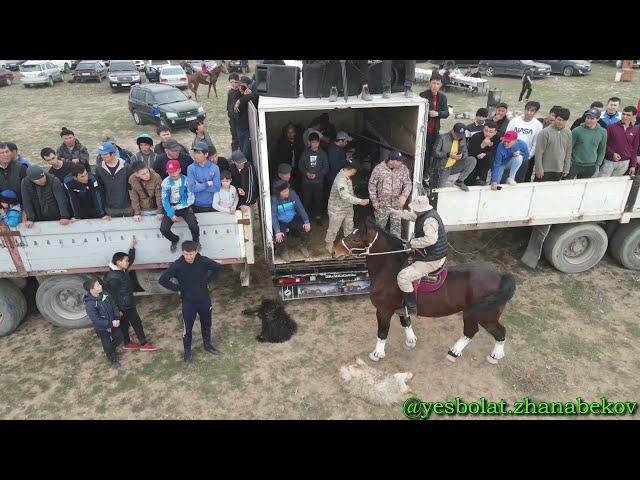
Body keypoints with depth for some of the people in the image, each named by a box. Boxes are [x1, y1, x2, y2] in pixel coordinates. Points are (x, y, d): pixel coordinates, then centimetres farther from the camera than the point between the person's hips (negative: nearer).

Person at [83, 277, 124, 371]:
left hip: (113, 323, 5)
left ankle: (111, 350, 50)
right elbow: (96, 320, -29)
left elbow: (114, 306, 0)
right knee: (107, 345, 13)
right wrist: (111, 324, -26)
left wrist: (117, 319, -12)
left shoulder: (105, 295, -10)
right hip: (101, 329, -5)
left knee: (119, 338, 19)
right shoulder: (90, 305, -29)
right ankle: (114, 361, 36)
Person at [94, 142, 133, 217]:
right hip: (111, 209, 2)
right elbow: (100, 189, 4)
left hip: (127, 207, -1)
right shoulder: (99, 169, -2)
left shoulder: (126, 167, -9)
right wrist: (103, 206, 2)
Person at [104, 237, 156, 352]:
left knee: (124, 324, 21)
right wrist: (117, 310, -18)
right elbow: (113, 295, -23)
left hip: (128, 304, 9)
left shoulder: (123, 270, 0)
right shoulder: (114, 277, -27)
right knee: (137, 323, 2)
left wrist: (132, 246, 2)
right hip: (124, 306, -9)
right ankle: (144, 344, 12)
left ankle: (127, 343, 35)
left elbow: (131, 259, 14)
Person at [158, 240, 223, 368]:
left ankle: (208, 345, 43)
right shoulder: (177, 265, -19)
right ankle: (187, 354, 27)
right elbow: (162, 280, -16)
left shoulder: (203, 261, -15)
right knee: (187, 329, 9)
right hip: (188, 303, -2)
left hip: (204, 300, 2)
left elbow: (217, 268, 1)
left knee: (206, 325, 20)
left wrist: (208, 280, -4)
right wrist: (178, 288, -14)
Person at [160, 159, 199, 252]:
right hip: (171, 207, 2)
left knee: (193, 226, -26)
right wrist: (171, 214, -14)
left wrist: (178, 207, -11)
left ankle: (196, 240, 9)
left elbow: (191, 199, -9)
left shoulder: (186, 180, -11)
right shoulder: (165, 182, -5)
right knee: (163, 229, -17)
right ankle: (174, 240, 18)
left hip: (184, 207, -2)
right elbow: (165, 200, -4)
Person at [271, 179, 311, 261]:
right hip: (280, 222, -3)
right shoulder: (274, 199, -21)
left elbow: (300, 208, -12)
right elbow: (273, 216, -26)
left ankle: (304, 247, 9)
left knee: (306, 229, -19)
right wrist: (277, 232, -37)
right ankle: (283, 251, 5)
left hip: (293, 219, 3)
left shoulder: (292, 193, -13)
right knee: (280, 237, -29)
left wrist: (307, 221, -22)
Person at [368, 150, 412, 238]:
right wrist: (374, 200, -6)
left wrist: (404, 195, -23)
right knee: (380, 227, 12)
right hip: (382, 204, -1)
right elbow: (372, 184, -4)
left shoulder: (403, 169, -6)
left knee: (397, 227, 10)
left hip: (397, 204, 2)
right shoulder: (378, 168, -12)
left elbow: (408, 183, -3)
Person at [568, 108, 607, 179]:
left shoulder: (602, 132, -1)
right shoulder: (577, 131, -11)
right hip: (574, 165, -2)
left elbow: (602, 150, 9)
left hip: (590, 167, 3)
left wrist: (597, 164, 7)